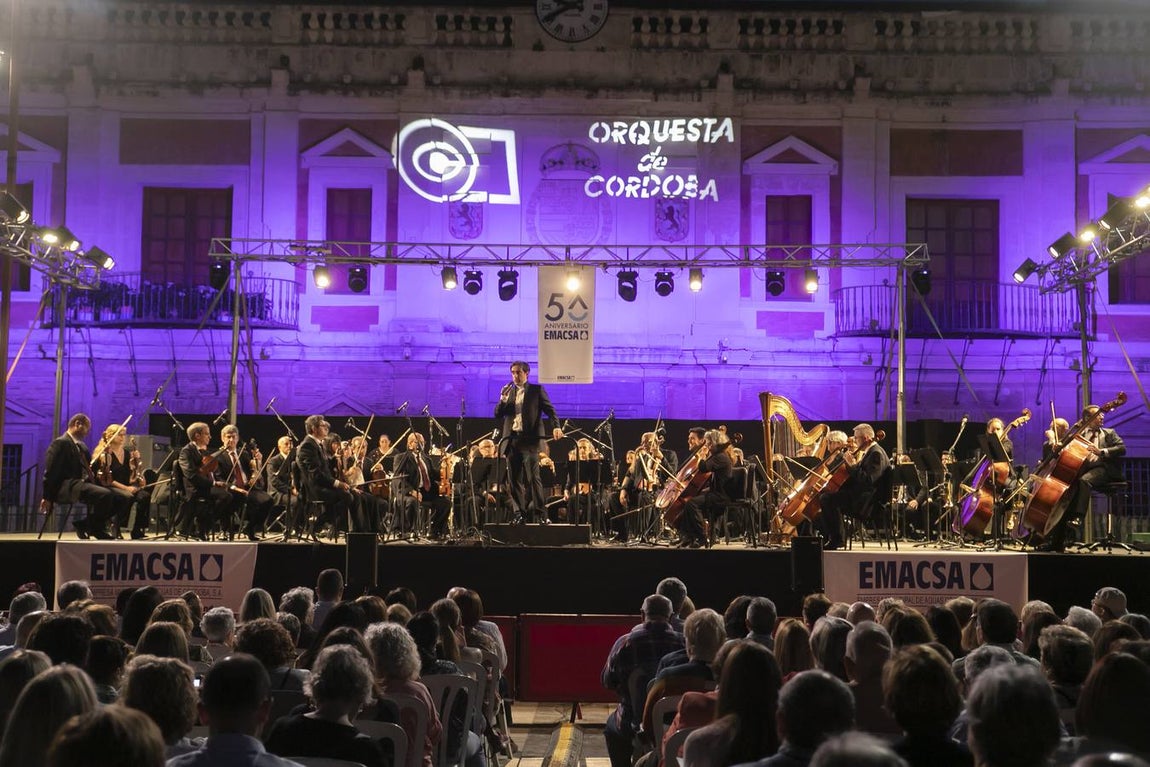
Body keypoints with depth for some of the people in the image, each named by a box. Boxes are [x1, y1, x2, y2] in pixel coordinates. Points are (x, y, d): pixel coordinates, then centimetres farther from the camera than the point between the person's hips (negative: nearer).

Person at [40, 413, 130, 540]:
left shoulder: (82, 446, 25)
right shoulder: (61, 443, -4)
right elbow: (50, 472, -10)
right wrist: (47, 497, -13)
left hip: (84, 483, 9)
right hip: (68, 487, -9)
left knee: (123, 499, -6)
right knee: (105, 495, -33)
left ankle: (84, 524, -1)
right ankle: (94, 528, -11)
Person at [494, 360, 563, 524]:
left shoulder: (537, 390, 6)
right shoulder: (507, 392, 18)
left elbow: (550, 410, -1)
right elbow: (498, 414, 11)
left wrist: (556, 426, -19)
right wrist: (503, 399, -7)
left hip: (529, 439, -4)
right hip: (511, 439, 4)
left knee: (533, 477, -11)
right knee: (515, 479, 4)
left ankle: (540, 514, -9)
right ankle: (520, 514, 8)